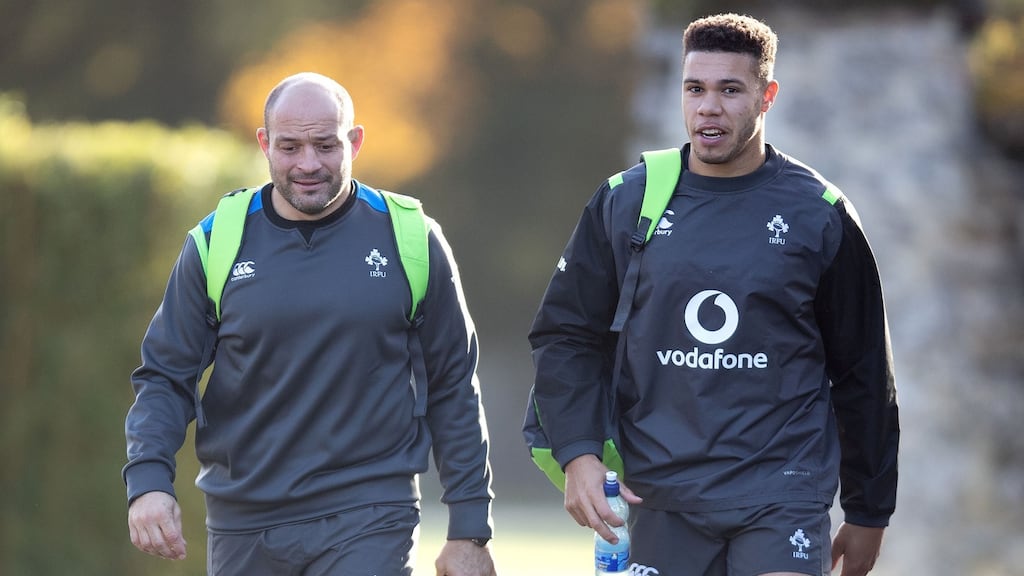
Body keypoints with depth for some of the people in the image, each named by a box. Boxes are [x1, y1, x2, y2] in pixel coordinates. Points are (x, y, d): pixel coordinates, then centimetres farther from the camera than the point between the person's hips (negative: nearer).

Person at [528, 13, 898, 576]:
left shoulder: (820, 216, 1)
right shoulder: (625, 203, 5)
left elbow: (863, 374, 7)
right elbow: (565, 334, 8)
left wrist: (868, 512, 9)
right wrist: (578, 453, -7)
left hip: (783, 502, -2)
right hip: (662, 500, 2)